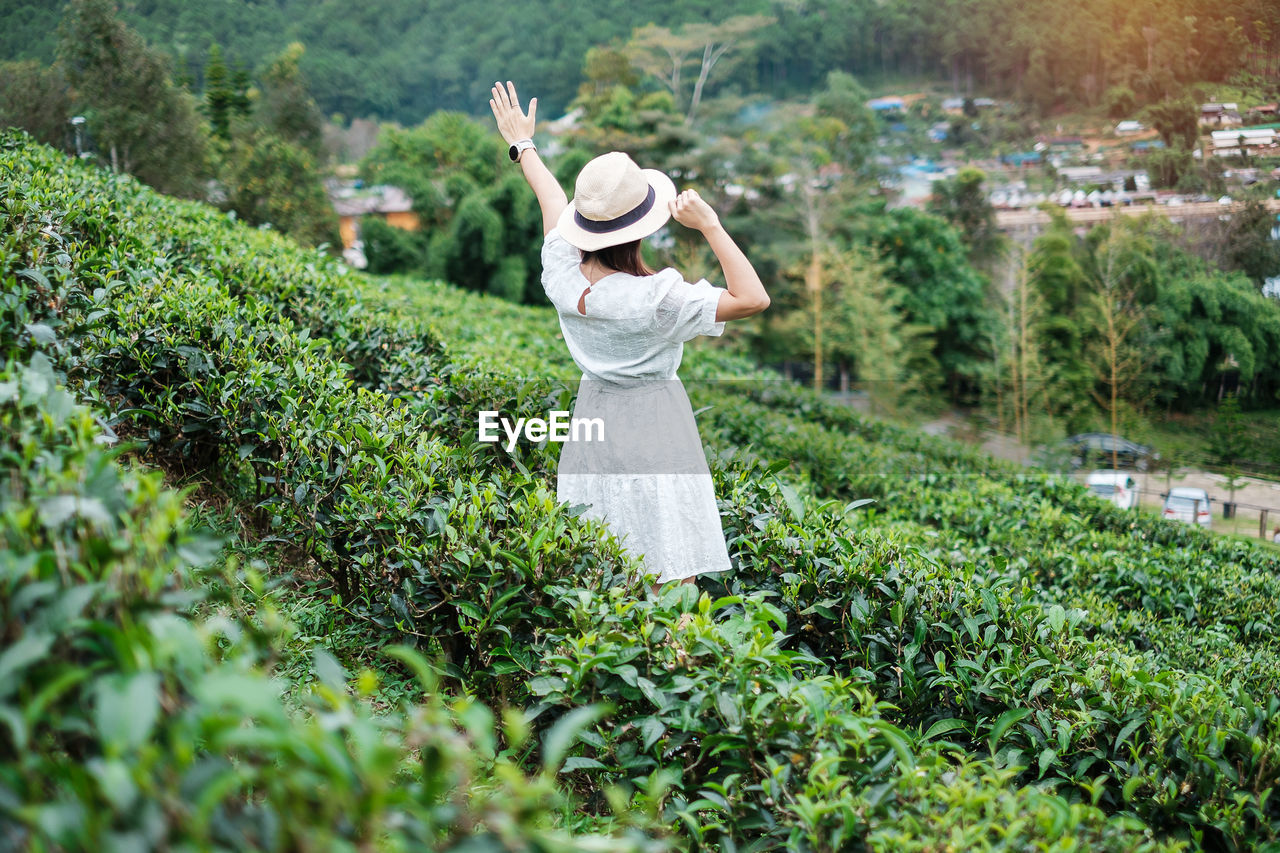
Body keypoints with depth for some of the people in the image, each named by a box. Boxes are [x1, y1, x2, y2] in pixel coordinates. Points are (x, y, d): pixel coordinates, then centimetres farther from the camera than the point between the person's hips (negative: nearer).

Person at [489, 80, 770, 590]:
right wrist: (710, 226, -18)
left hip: (593, 429, 6)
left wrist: (522, 146, 33)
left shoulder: (562, 275, -5)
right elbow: (752, 299, -18)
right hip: (653, 428, -6)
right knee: (671, 582, -2)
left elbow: (551, 200, 14)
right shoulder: (656, 298, -20)